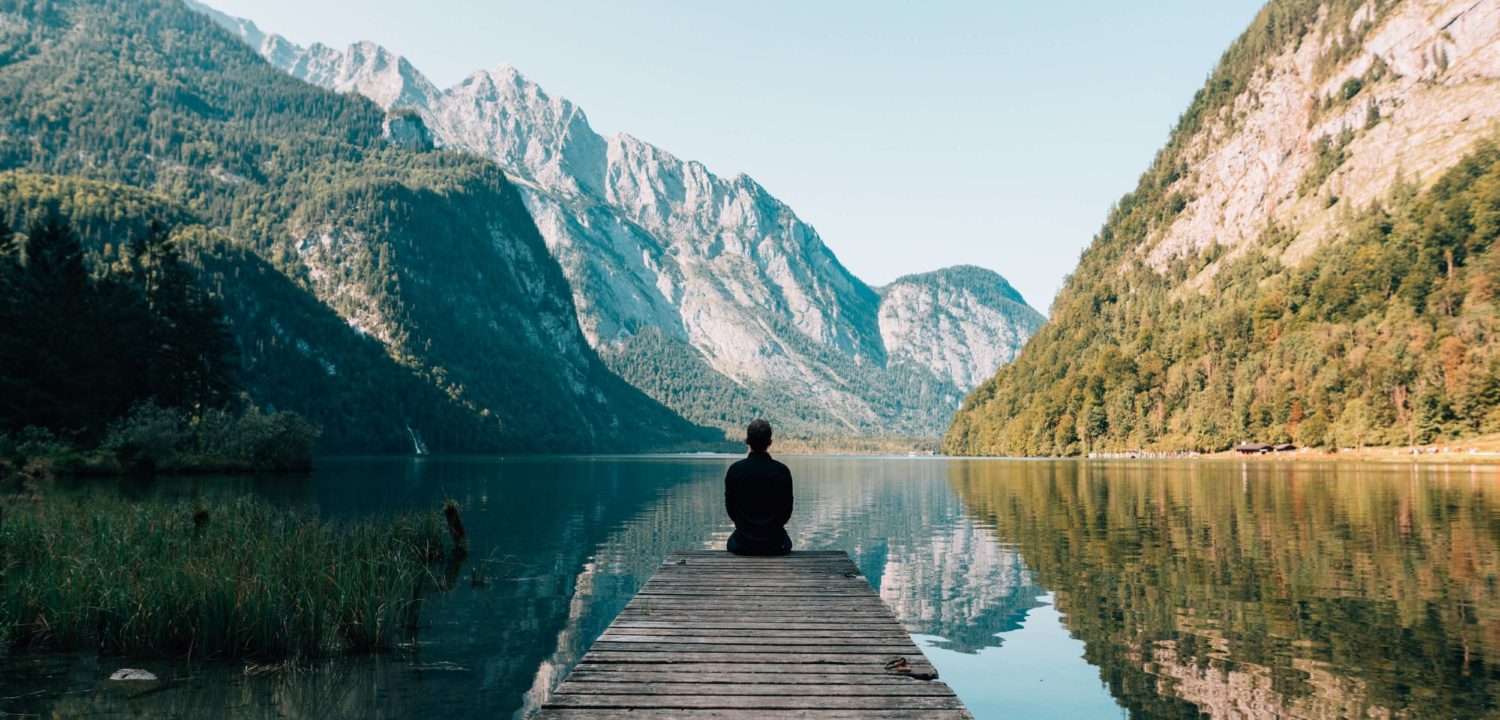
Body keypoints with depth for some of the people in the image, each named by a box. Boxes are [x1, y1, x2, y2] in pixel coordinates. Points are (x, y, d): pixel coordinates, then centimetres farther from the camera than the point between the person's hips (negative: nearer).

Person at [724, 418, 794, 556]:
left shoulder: (735, 470, -10)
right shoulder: (782, 471, -11)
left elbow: (730, 507, 0)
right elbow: (787, 510, -2)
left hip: (743, 545, 0)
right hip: (775, 545, 0)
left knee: (732, 542, 36)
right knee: (786, 542, 36)